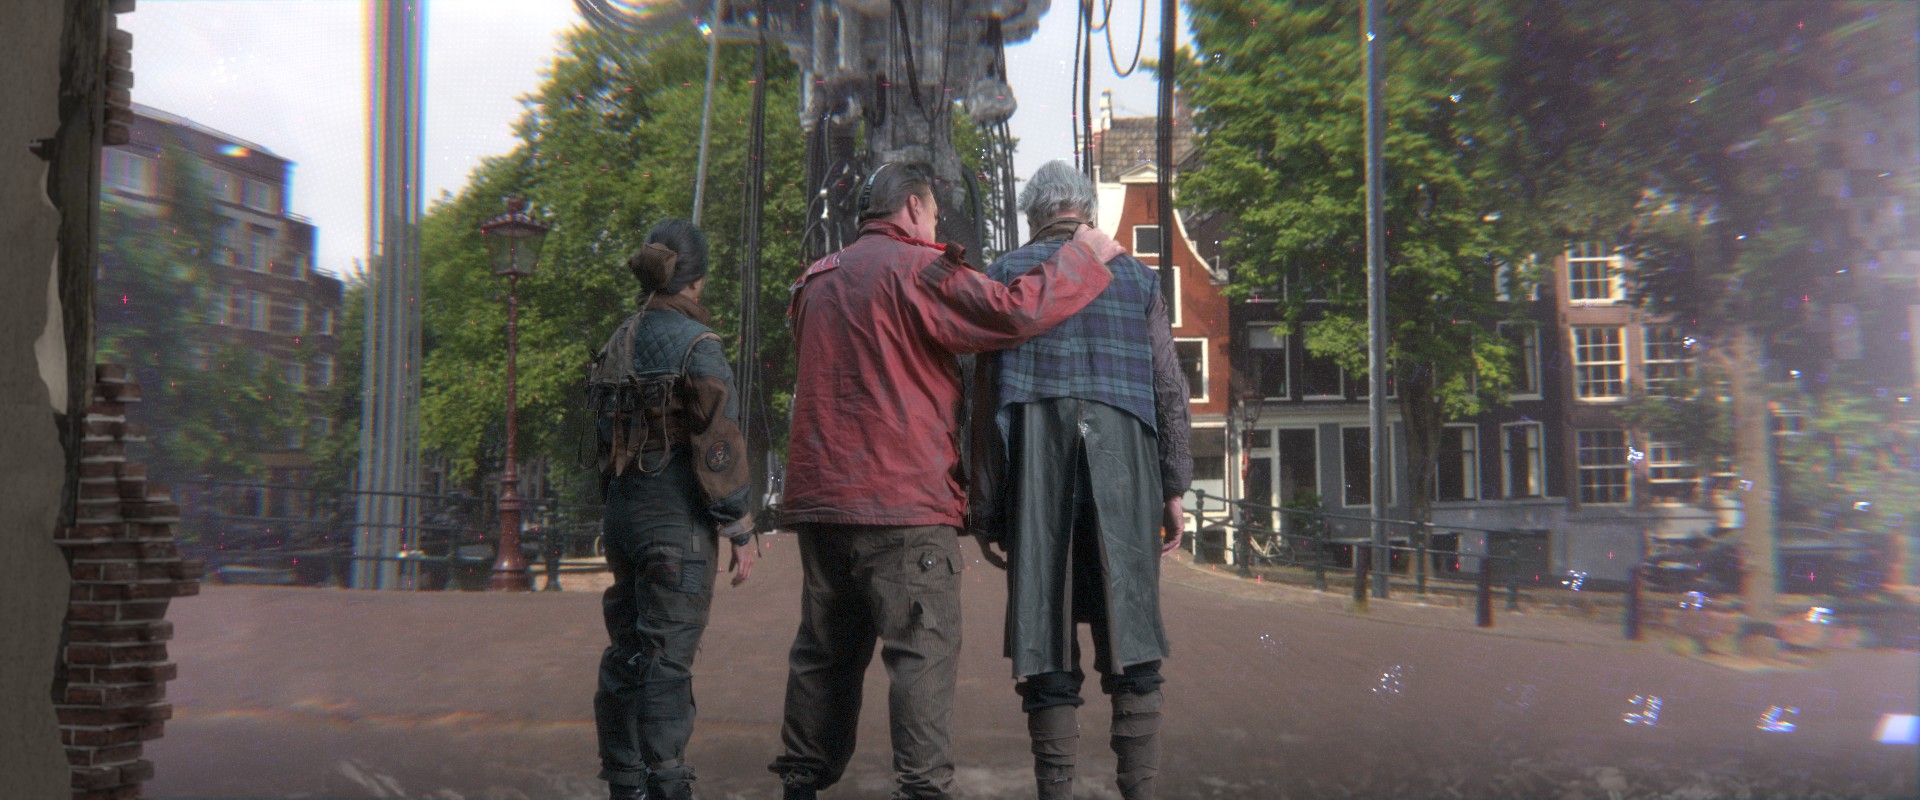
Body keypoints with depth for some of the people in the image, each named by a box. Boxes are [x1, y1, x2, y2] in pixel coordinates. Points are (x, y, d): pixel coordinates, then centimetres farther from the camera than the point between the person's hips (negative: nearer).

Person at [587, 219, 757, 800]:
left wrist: (619, 510, 18)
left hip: (622, 510, 7)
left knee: (627, 654, 14)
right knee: (667, 658, -3)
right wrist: (741, 532, -10)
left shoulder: (619, 343, 10)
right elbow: (718, 447, -15)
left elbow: (605, 434, 13)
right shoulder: (695, 344, -12)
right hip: (676, 518, -7)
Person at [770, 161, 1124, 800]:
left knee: (825, 650, 14)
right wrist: (1085, 257, -3)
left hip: (818, 496, 7)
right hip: (903, 498, -7)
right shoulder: (916, 270, -7)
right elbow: (1016, 313, -16)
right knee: (924, 651, -3)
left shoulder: (817, 281, 16)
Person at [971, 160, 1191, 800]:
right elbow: (1170, 391, 8)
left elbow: (987, 399, 3)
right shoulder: (1137, 277, 14)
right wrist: (1173, 488, 11)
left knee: (1046, 647, 1)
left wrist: (986, 503, 4)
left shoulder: (1007, 273, 9)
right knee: (1130, 642, 4)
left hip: (1036, 472, -1)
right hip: (1122, 468, 1)